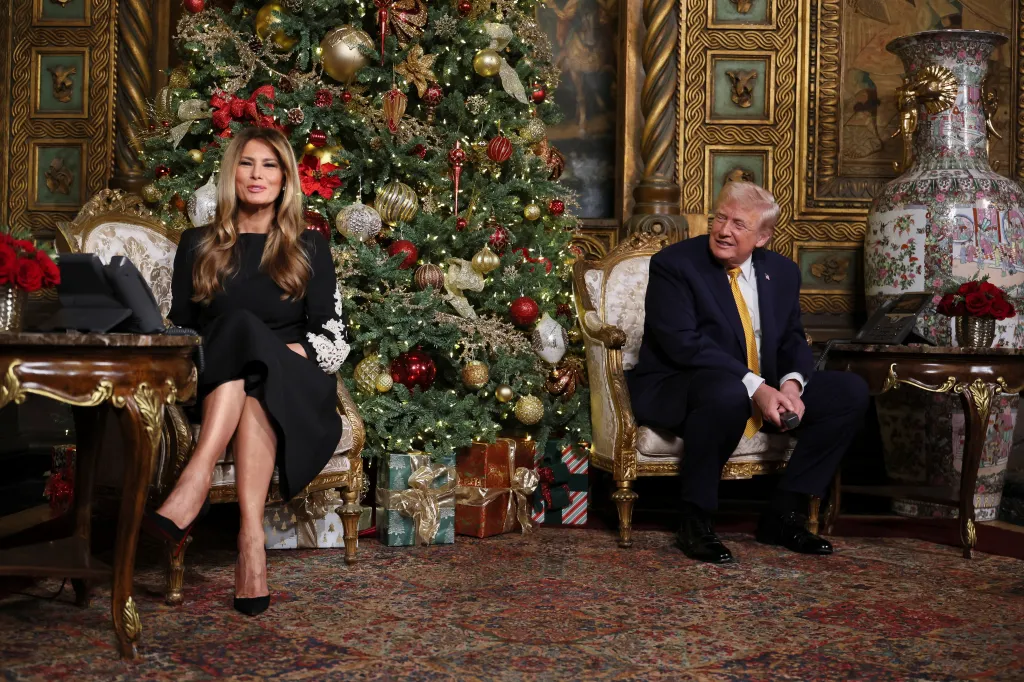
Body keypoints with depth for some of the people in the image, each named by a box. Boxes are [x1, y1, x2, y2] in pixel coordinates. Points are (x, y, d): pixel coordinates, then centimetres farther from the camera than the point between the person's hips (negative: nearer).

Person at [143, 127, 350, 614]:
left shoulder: (309, 248, 12)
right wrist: (211, 354, -8)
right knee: (239, 324, -32)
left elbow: (332, 338, 5)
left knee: (244, 329, -31)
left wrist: (291, 352, -13)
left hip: (293, 391, -1)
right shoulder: (198, 245, 16)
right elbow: (177, 328, 11)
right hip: (216, 387, 1)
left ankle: (194, 486, -47)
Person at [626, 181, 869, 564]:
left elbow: (793, 341, 10)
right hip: (675, 390, -7)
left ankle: (783, 514, -1)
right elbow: (684, 343, -21)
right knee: (728, 393, -40)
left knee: (851, 391, -6)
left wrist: (791, 382, -14)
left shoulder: (782, 272, 9)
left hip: (765, 389, 7)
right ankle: (695, 525, -21)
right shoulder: (673, 264, -11)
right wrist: (754, 388, -28)